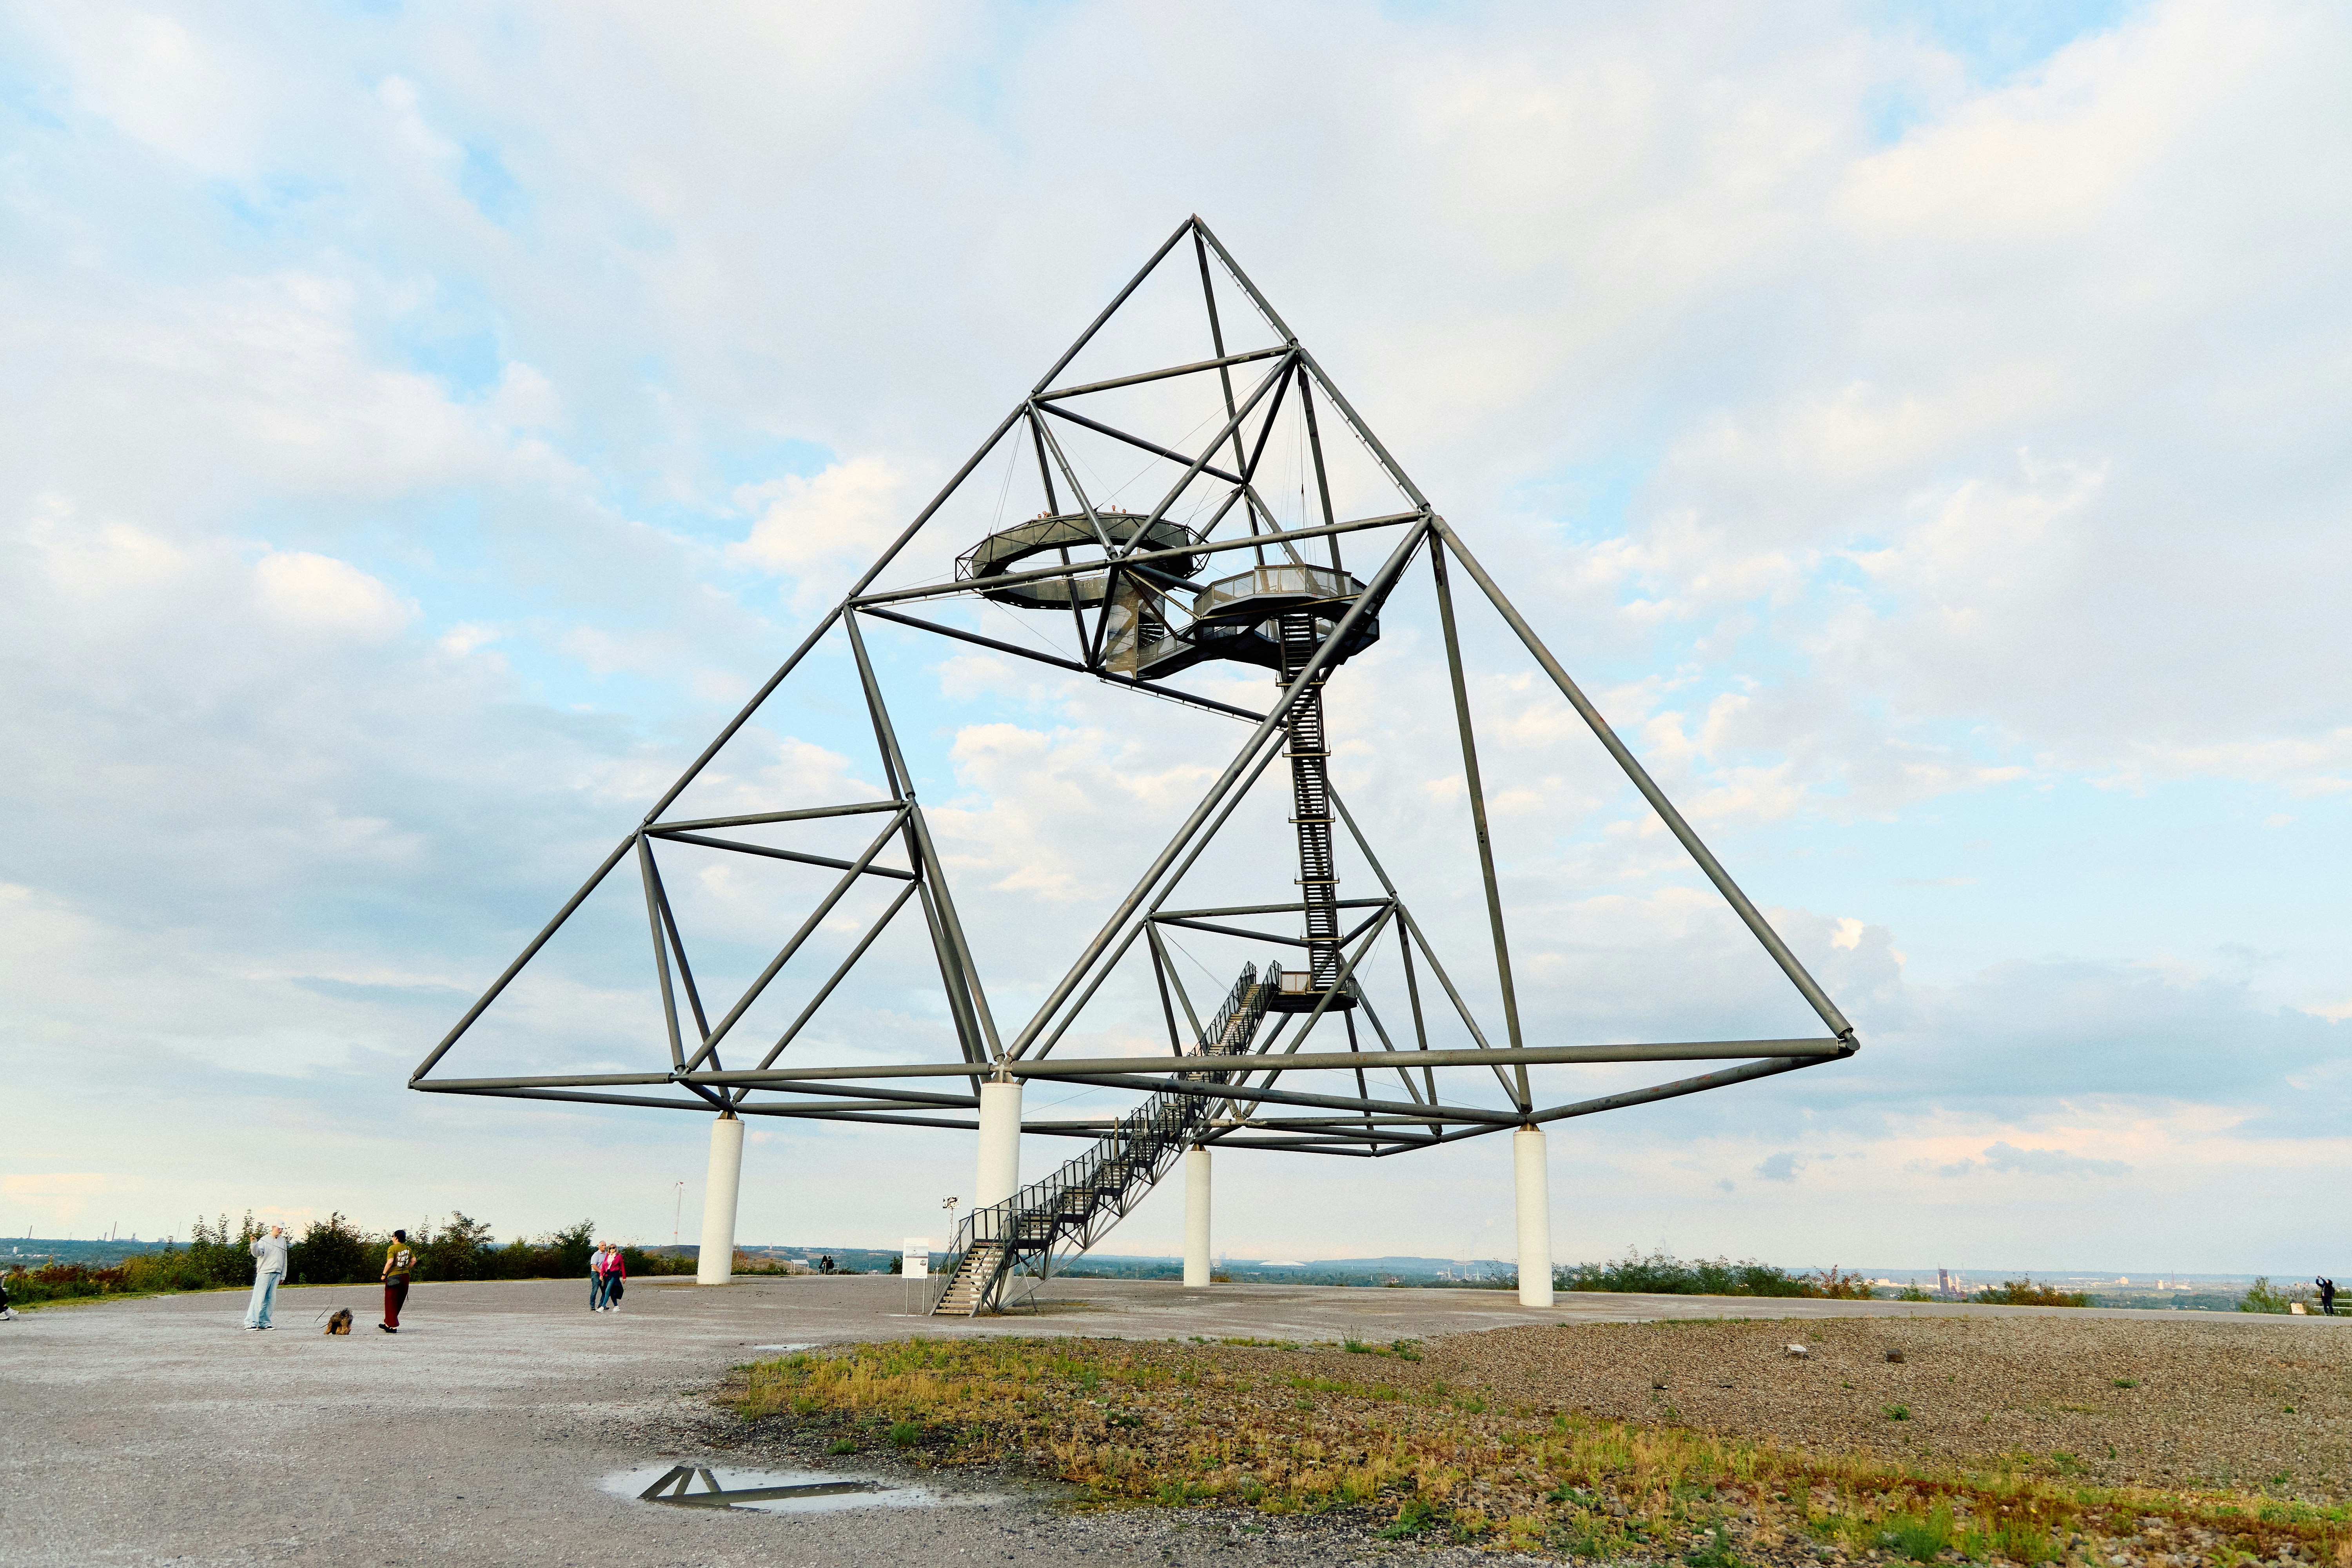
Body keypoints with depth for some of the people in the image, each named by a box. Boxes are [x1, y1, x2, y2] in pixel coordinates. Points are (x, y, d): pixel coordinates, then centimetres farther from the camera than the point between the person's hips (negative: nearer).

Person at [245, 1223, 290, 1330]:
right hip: (264, 1273, -5)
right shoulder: (264, 1240, 0)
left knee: (271, 1300, 3)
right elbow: (257, 1254, -16)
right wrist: (254, 1244, -34)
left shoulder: (282, 1241, 16)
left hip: (277, 1274, 5)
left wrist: (283, 1276, 19)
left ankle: (264, 1323, 8)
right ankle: (251, 1323, -12)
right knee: (259, 1298, -12)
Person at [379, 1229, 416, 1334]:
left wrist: (384, 1274, -11)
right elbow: (414, 1260, 13)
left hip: (394, 1277, -7)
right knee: (399, 1302, 15)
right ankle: (388, 1324, 26)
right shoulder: (408, 1249, 9)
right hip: (405, 1276, 7)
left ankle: (393, 1326, 0)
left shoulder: (392, 1248, -11)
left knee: (391, 1302, 2)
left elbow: (390, 1262, -21)